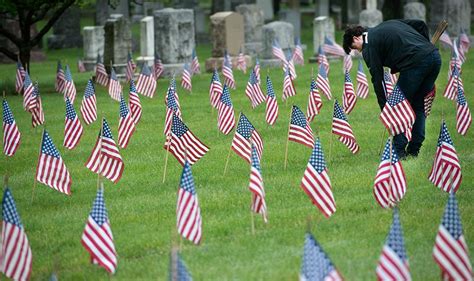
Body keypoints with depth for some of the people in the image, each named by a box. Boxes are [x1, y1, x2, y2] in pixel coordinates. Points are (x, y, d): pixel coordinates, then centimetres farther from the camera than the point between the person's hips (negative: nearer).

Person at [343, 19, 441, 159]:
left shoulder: (368, 46, 6)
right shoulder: (389, 24, 29)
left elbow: (377, 78, 4)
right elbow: (420, 24, 26)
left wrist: (385, 109, 8)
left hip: (415, 62, -8)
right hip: (434, 56, 8)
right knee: (418, 105, 18)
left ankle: (399, 151, 6)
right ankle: (414, 150, 18)